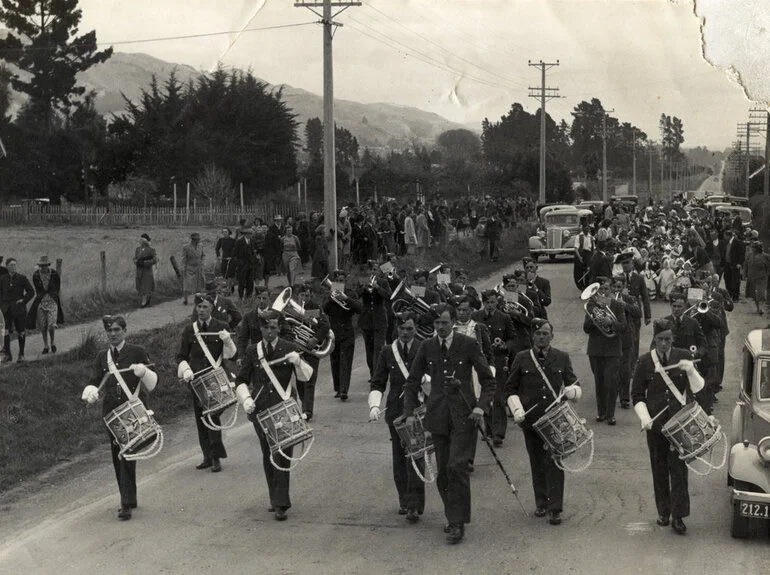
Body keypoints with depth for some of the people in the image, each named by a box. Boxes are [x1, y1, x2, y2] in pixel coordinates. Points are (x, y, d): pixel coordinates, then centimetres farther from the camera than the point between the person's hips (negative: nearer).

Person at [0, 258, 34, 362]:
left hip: (19, 308, -1)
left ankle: (21, 354, 12)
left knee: (21, 332, 2)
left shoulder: (22, 278, -1)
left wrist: (24, 301, -7)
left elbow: (31, 292, 3)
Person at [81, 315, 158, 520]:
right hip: (111, 410, 4)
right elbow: (94, 380, 10)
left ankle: (127, 503, -13)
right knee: (117, 455, 8)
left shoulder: (137, 352, 3)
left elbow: (152, 382, 5)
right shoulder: (102, 356, 14)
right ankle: (128, 499, 21)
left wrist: (143, 372, -16)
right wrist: (91, 392, -11)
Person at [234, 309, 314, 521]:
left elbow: (306, 376, 4)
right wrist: (246, 399, -9)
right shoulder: (252, 352, 7)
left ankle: (280, 503, -9)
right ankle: (276, 498, 24)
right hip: (261, 409, 3)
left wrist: (298, 363, -17)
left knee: (282, 454, -9)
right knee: (267, 454, 10)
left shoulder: (289, 349, 3)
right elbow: (241, 380, 10)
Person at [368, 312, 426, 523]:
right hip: (396, 410, 3)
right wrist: (374, 405, -7)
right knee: (399, 458, 9)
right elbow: (378, 383, 7)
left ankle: (414, 506, -8)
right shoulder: (387, 352, 8)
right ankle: (404, 500, 23)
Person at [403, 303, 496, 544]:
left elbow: (488, 380, 1)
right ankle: (454, 517, 23)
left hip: (463, 415, -4)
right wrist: (410, 412, 3)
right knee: (442, 472, 7)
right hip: (437, 415, 4)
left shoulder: (468, 345, -3)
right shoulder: (427, 347, 6)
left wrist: (481, 406, -13)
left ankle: (457, 523, -4)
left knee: (457, 467, -12)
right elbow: (412, 382, 12)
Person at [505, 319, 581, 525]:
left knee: (555, 462, -6)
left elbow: (575, 386, 12)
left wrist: (571, 390, -12)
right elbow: (510, 389, 10)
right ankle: (541, 503, 23)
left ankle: (555, 509, -2)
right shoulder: (522, 359, 6)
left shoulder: (562, 358, 7)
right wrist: (517, 411, -4)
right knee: (537, 462, 8)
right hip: (531, 419, 1)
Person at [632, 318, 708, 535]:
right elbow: (637, 395, 4)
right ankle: (663, 512, 24)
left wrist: (691, 371, -21)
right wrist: (644, 418, -10)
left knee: (679, 469, -4)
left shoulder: (683, 357, 0)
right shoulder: (645, 361, -1)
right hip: (656, 424, 1)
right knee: (659, 469, 9)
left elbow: (697, 389, -3)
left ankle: (677, 517, 2)